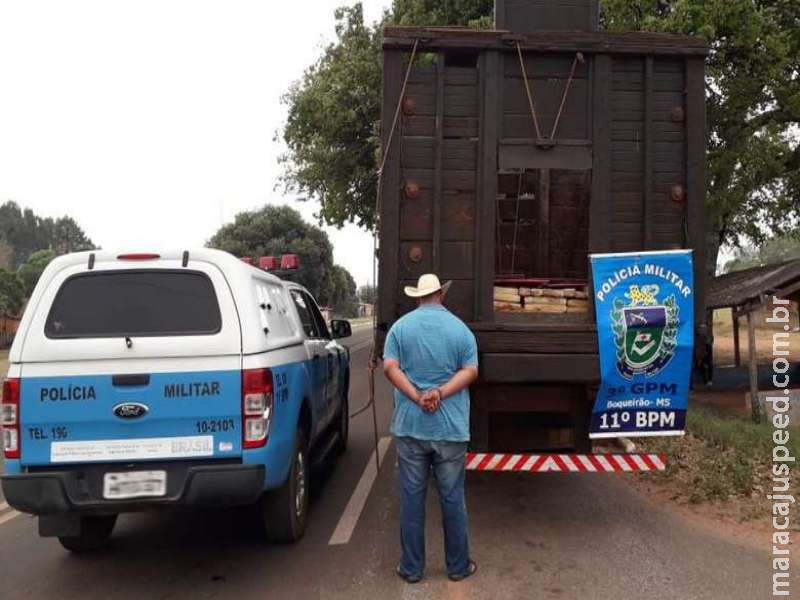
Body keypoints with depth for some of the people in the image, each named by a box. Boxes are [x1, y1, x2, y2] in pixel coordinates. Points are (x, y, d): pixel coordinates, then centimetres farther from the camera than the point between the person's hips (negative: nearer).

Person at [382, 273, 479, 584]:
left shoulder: (401, 327, 2)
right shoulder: (460, 328, 2)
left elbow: (390, 367, -8)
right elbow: (470, 371, -6)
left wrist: (417, 397, -13)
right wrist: (441, 393, -14)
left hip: (409, 426, 0)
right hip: (450, 428, 0)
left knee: (412, 497, 8)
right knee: (452, 498, 10)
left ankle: (411, 567, 17)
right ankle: (458, 565, 21)